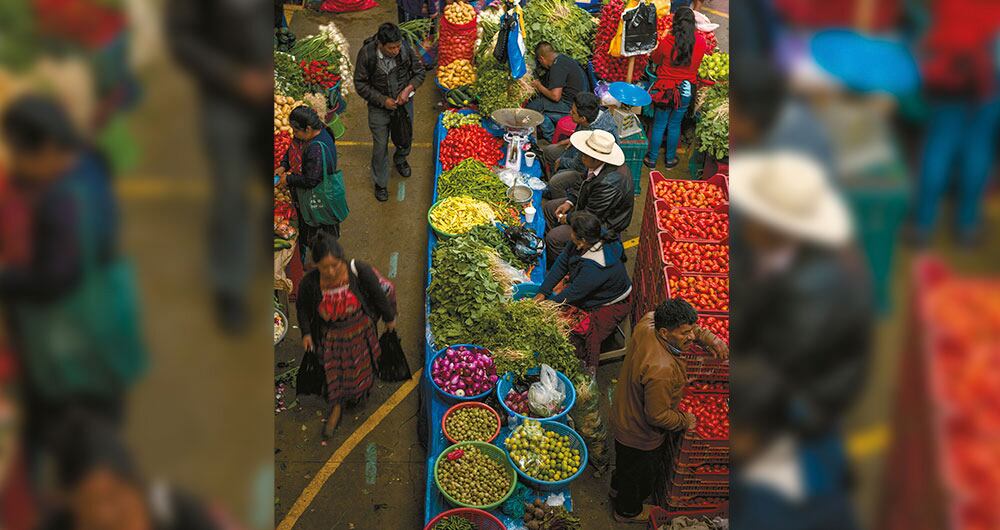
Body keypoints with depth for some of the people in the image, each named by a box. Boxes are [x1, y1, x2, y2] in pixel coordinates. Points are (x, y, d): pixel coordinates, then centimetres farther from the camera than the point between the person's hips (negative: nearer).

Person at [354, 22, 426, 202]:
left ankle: (400, 160, 59)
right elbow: (360, 85, -15)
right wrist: (383, 100, -22)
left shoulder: (405, 49, -21)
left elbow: (419, 71, -5)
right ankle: (380, 183, 29)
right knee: (380, 146, 8)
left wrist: (408, 89, -21)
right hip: (379, 107, -2)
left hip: (404, 103, 3)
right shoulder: (366, 54, -26)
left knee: (405, 139, 24)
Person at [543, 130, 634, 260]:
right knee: (547, 208, 13)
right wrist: (569, 202, -1)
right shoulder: (597, 164, -12)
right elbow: (583, 181, 10)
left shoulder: (609, 183, -39)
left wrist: (567, 218, -13)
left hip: (604, 224, -10)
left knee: (554, 238, -16)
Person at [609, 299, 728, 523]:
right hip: (640, 435, -7)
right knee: (639, 474, 25)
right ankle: (628, 511, 52)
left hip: (623, 417, 7)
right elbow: (658, 416, -33)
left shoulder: (645, 326, -22)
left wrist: (707, 337, -5)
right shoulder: (661, 370, -44)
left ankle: (617, 488, 64)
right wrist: (685, 421, -12)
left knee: (626, 465, 36)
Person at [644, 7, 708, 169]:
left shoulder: (666, 42, -19)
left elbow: (655, 59, 1)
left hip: (665, 88, -2)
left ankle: (652, 159, 25)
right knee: (674, 125, 18)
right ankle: (670, 159, 30)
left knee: (659, 124, 13)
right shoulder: (701, 42, -14)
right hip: (686, 90, 2)